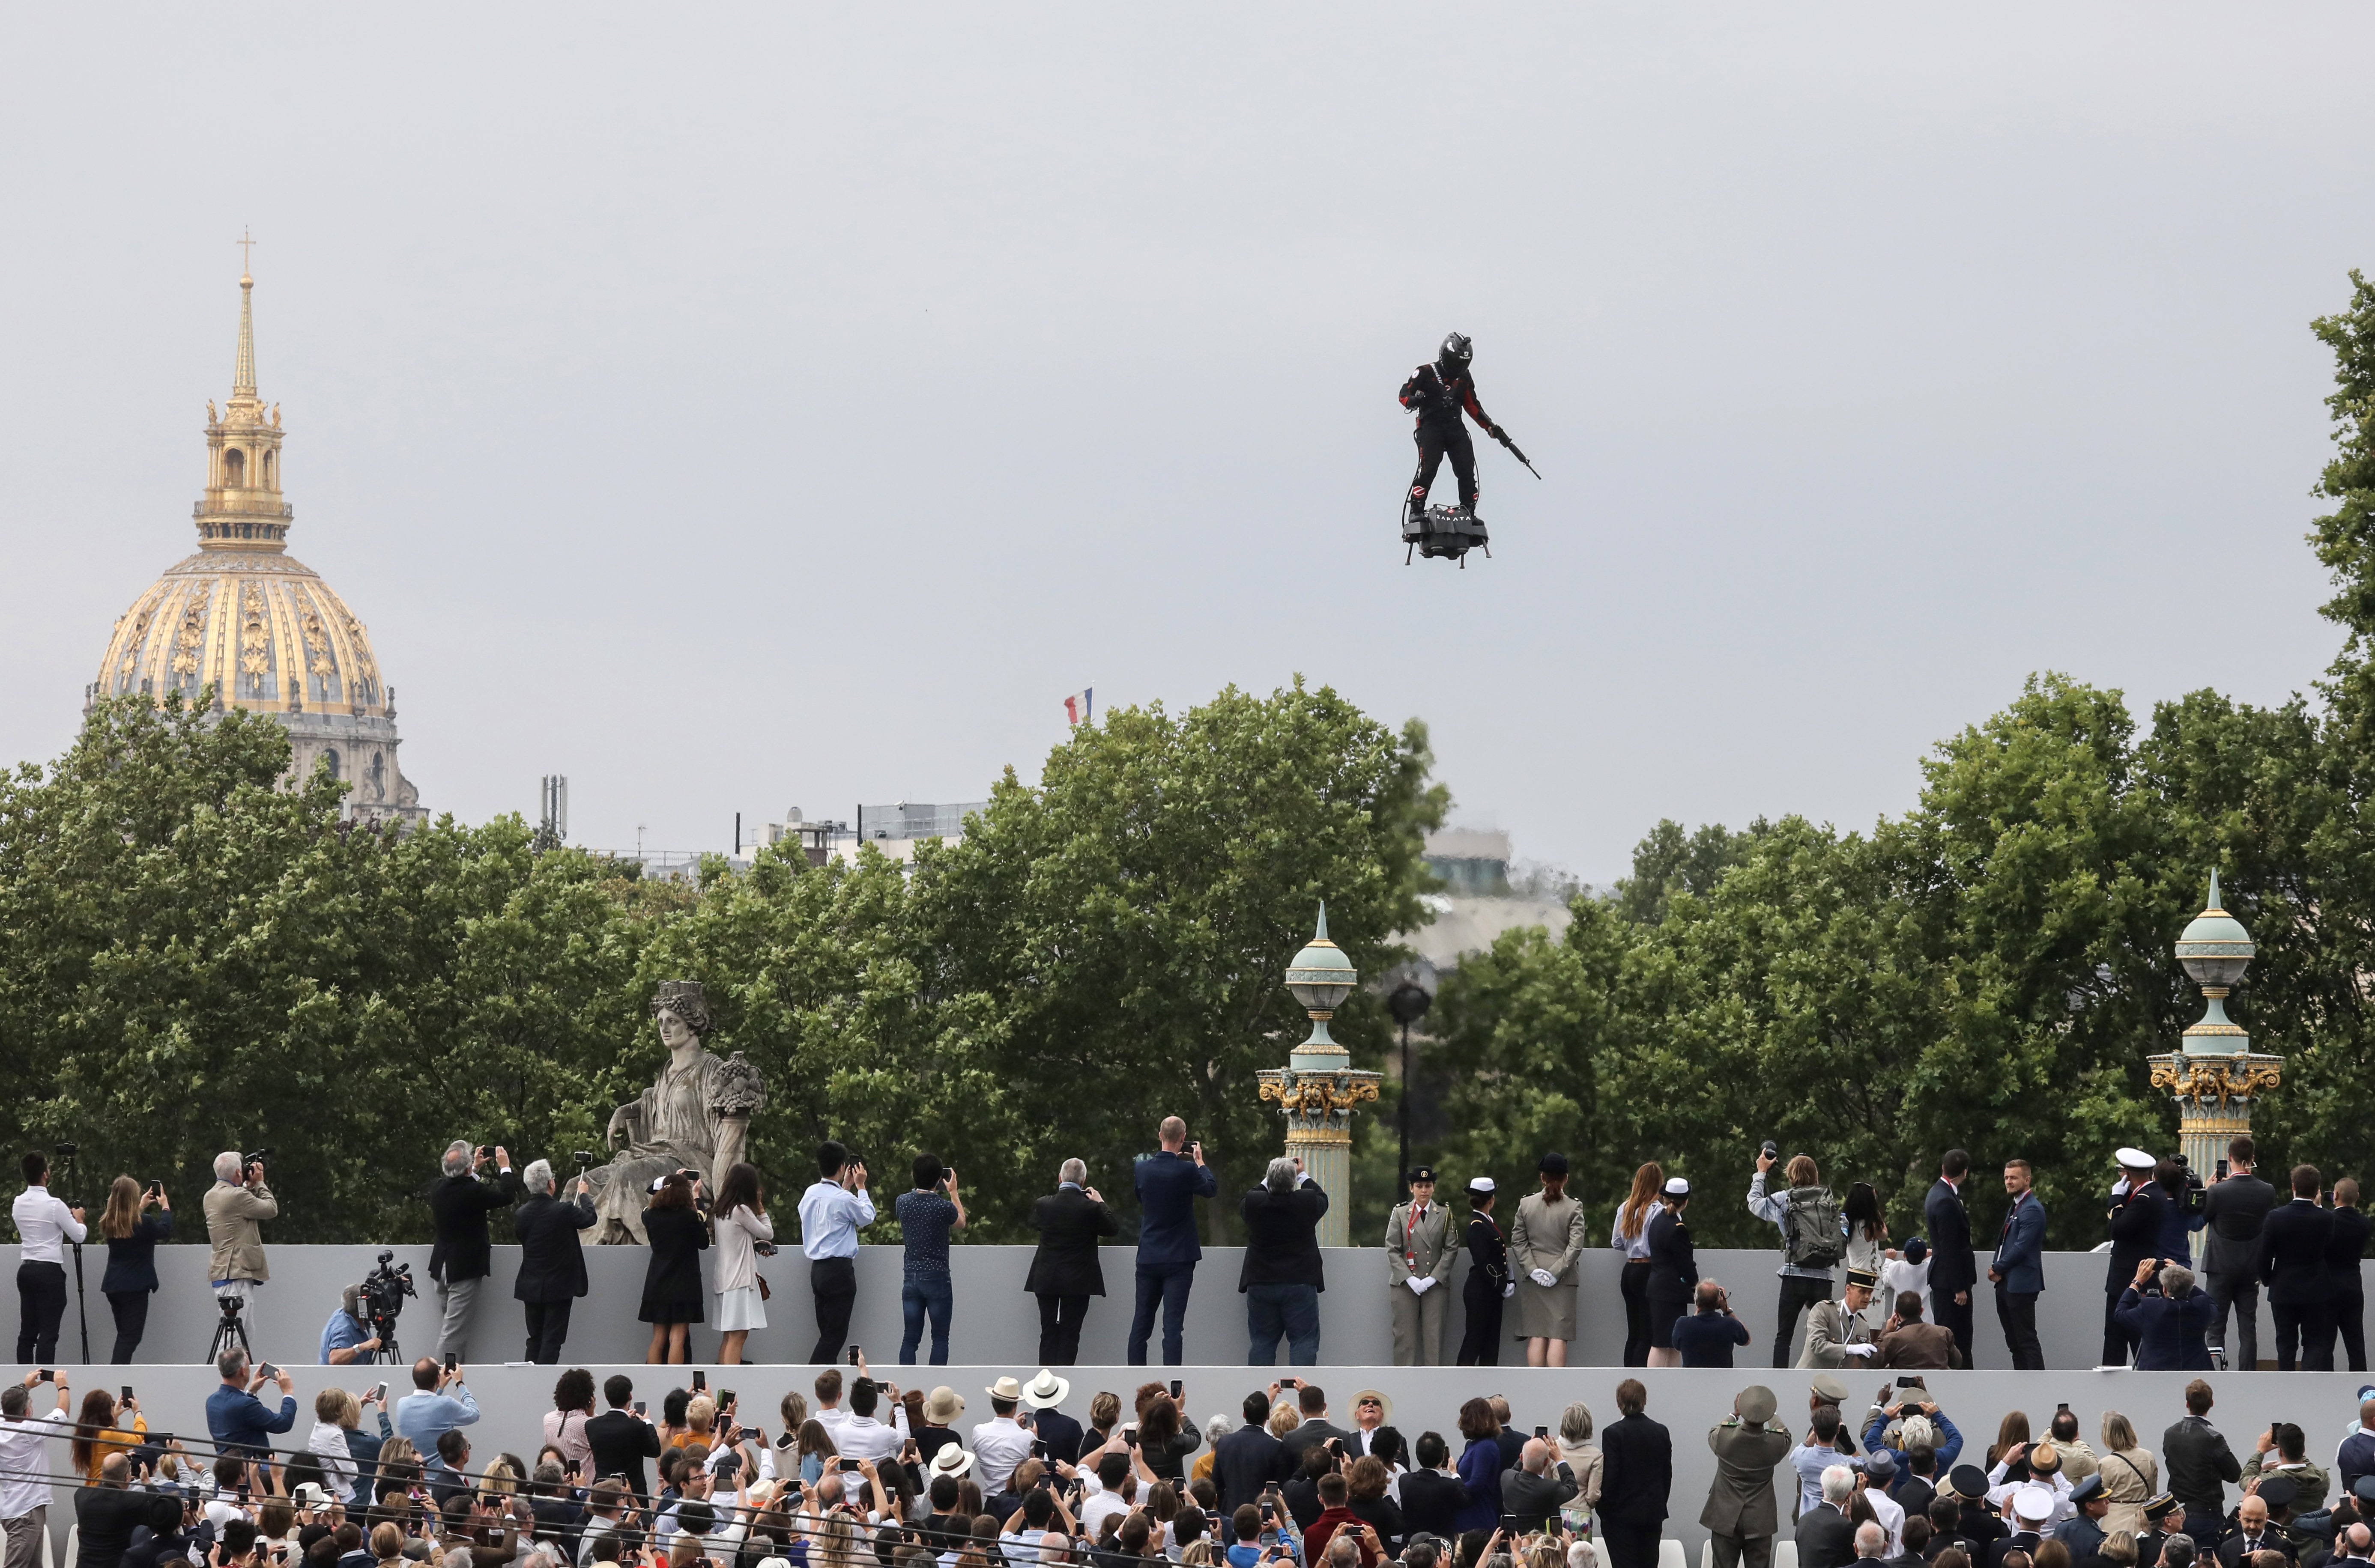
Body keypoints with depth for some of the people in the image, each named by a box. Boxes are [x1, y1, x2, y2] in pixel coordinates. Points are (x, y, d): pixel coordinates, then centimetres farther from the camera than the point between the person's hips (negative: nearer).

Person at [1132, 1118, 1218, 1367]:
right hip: (1179, 1259, -4)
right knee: (1173, 1325, -4)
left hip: (1148, 1258, 4)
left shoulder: (1142, 1169, -2)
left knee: (1141, 1323, 12)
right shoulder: (1186, 1170, -15)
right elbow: (1211, 1188, 1)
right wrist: (1200, 1161, 16)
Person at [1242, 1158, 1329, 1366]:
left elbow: (1242, 1203, 15)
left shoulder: (1254, 1203, -11)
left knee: (1262, 1343, 8)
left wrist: (1267, 1182, 22)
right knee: (1304, 1341, 2)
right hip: (1300, 1284, -1)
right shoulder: (1307, 1202, -12)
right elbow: (1322, 1199, 12)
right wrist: (1304, 1176, 24)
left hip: (1261, 1285, 1)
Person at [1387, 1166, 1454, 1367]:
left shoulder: (1444, 1214, 7)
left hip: (1435, 1284, 0)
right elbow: (1392, 1250, 1)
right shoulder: (1400, 1213, 5)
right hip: (1405, 1283, 0)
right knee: (1405, 1335, -1)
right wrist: (1410, 1279, -10)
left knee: (1434, 1335, -3)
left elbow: (1451, 1249, 4)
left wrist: (1433, 1279, -7)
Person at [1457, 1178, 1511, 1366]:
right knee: (1474, 1340, -6)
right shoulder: (1477, 1226, -15)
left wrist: (1507, 1284, 7)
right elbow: (1483, 1264, -20)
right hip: (1480, 1292, -9)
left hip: (1492, 1292, 9)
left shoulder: (1487, 1222, 13)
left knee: (1491, 1342, 10)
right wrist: (1503, 1287, -16)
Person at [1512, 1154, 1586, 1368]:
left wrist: (1532, 1269, -3)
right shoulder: (1573, 1208, -6)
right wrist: (1556, 1272, -10)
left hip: (1532, 1279, 2)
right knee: (1558, 1336, -2)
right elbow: (1575, 1246, -12)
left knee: (1537, 1336, 5)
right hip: (1564, 1279, -2)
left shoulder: (1526, 1204, 2)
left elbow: (1517, 1241, 0)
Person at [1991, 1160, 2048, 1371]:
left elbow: (2022, 1247, -20)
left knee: (2026, 1339, -10)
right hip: (2006, 1283, 10)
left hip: (2021, 1284, -10)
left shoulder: (2032, 1210, -14)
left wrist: (1998, 1269, -10)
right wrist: (1995, 1268, 4)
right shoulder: (2013, 1208, 18)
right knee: (2013, 1340, 12)